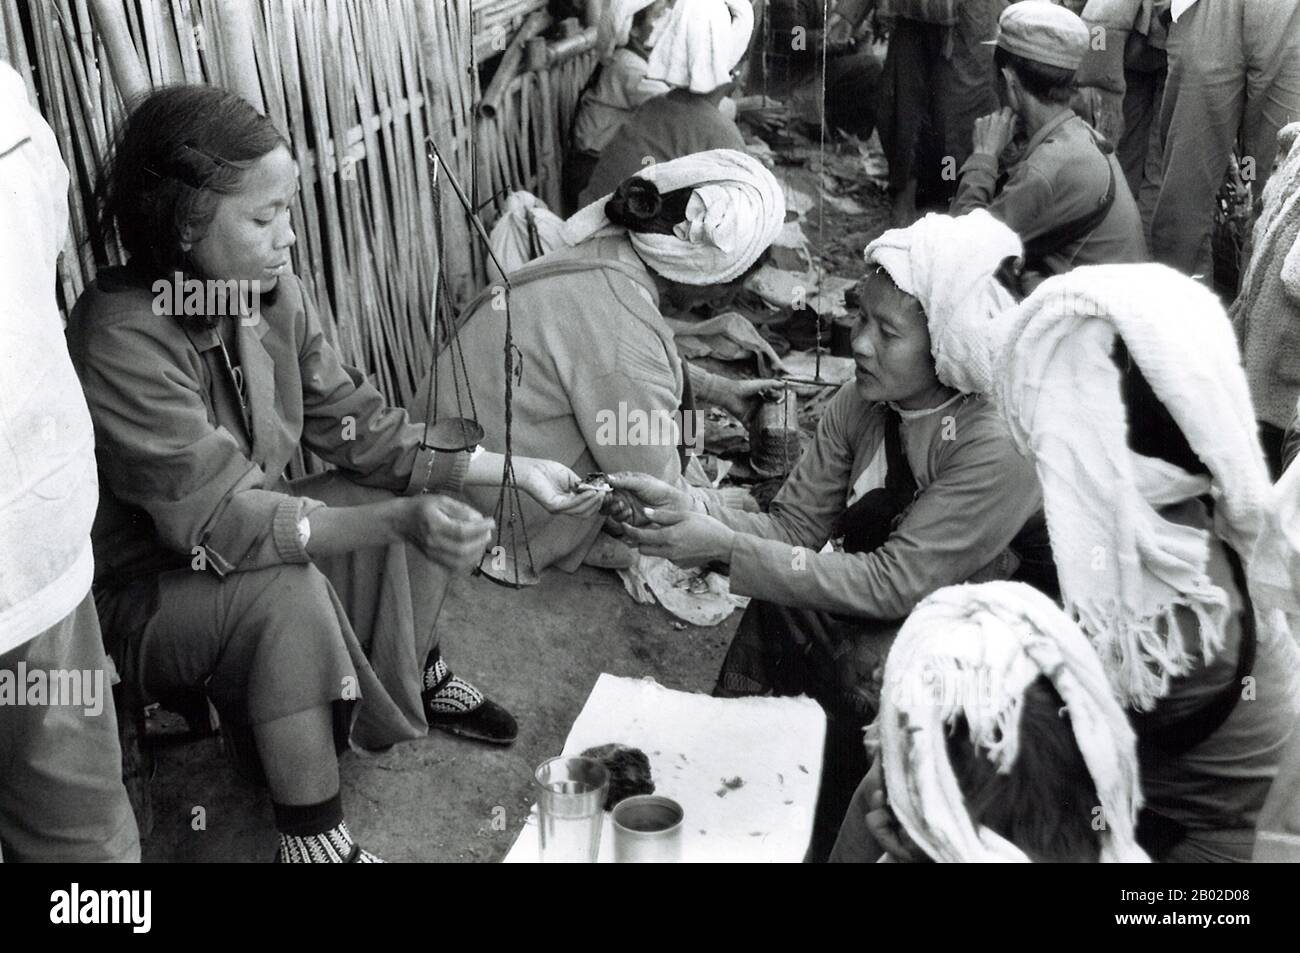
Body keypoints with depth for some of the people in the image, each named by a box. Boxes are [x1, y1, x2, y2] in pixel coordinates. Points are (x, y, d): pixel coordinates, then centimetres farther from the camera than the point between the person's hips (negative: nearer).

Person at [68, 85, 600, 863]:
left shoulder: (272, 290, -12)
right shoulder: (123, 339, -32)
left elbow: (354, 423, -5)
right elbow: (221, 525, -35)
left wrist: (513, 470, -12)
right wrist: (400, 521, -43)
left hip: (252, 529, 7)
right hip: (146, 589, -7)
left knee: (422, 500, -3)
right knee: (286, 594, -34)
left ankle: (417, 678, 20)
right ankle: (315, 840, -18)